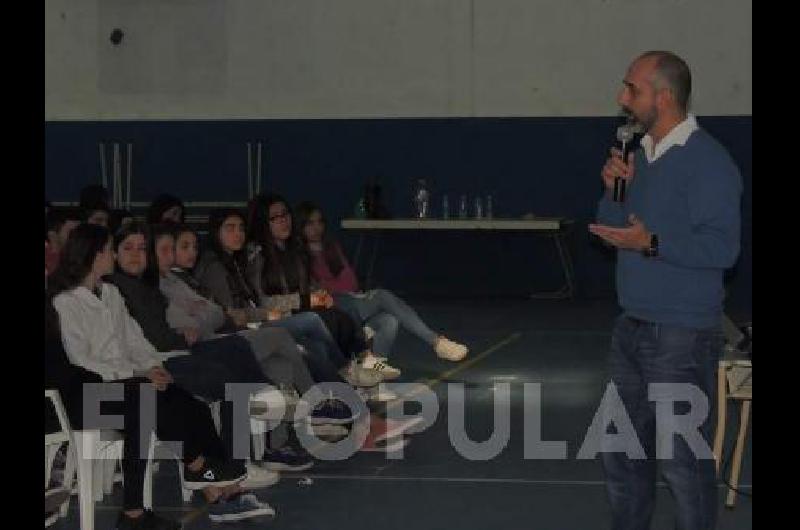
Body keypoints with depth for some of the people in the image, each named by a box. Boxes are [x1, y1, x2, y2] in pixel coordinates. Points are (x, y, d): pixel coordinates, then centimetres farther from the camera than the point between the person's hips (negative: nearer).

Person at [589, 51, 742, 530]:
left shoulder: (707, 161, -14)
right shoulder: (642, 154, 12)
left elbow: (722, 247, -21)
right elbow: (610, 231, 14)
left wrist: (653, 243, -28)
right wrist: (615, 189, -3)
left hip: (683, 335, -9)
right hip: (632, 328, 9)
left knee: (685, 462, -3)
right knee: (622, 452, 18)